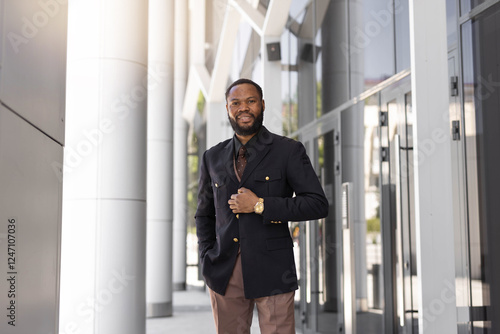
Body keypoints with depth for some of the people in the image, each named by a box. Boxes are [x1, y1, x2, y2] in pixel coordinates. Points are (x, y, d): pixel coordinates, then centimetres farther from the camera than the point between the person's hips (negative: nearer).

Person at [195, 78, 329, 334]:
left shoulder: (288, 151, 1)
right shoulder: (213, 158, 12)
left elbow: (318, 204, -6)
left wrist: (260, 205, -13)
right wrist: (207, 259, 6)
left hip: (271, 272, -3)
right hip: (224, 274, 3)